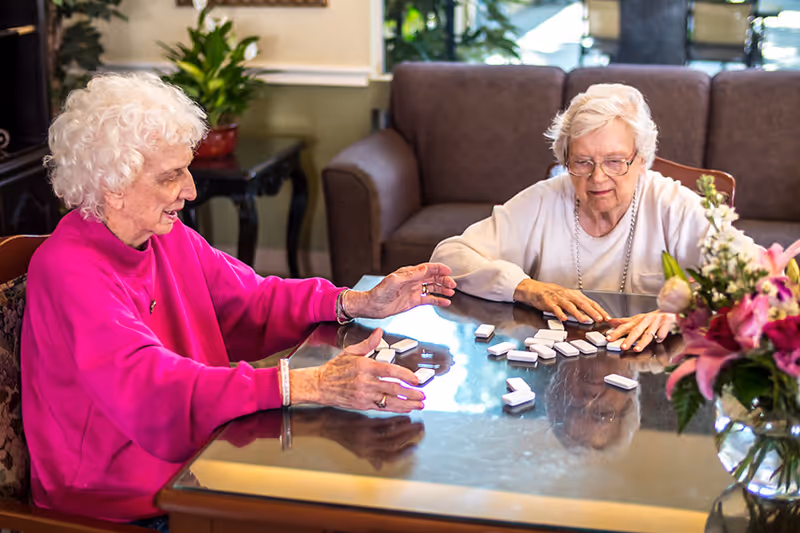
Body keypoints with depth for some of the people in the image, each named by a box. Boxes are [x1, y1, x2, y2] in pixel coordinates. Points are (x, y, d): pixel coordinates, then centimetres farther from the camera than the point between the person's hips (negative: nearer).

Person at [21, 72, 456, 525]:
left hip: (194, 456, 7)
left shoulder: (169, 237, 4)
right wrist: (309, 385, -42)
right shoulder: (67, 271, -22)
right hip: (116, 503, -7)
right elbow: (152, 389, -35)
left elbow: (253, 303, 13)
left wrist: (360, 303, -3)